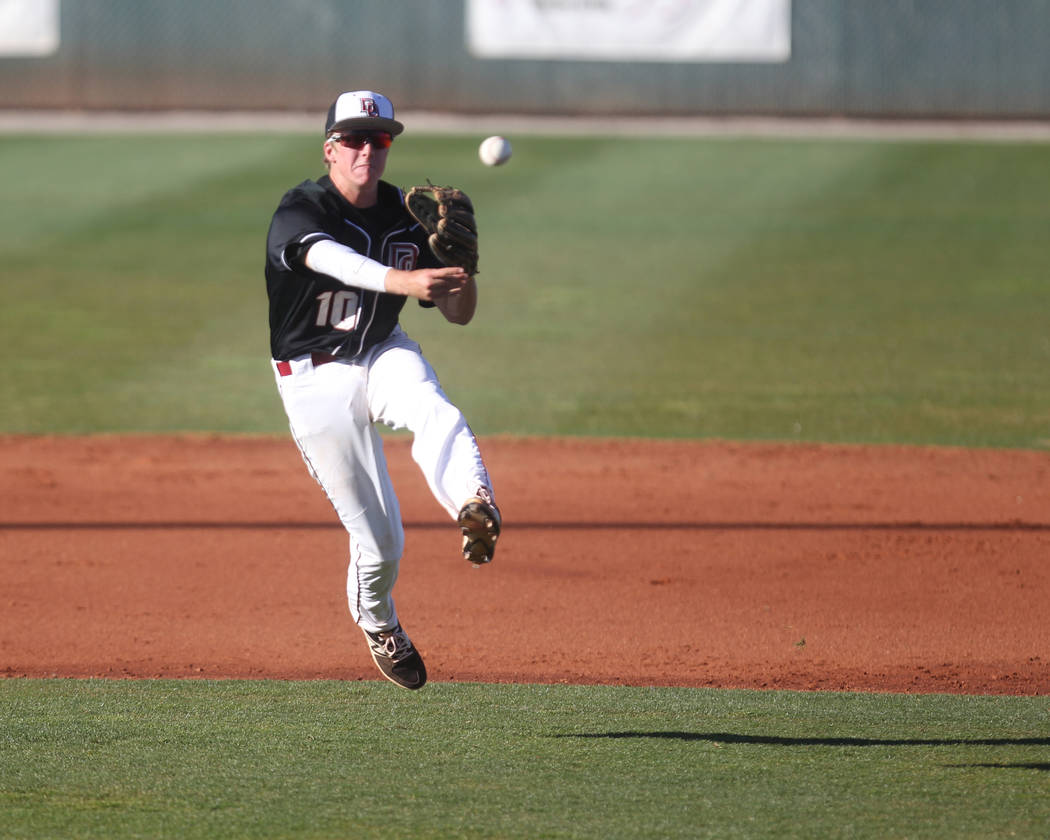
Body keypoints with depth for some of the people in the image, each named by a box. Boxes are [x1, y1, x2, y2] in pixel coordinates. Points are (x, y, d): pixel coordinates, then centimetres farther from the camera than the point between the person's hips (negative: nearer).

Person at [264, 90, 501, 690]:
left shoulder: (406, 214, -2)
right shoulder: (300, 212, -17)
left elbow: (459, 313, 0)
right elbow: (333, 259, -41)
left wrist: (460, 257, -22)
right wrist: (402, 280, -59)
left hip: (383, 354, 3)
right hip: (316, 376, -3)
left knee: (435, 413, -35)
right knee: (379, 538, -3)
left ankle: (476, 509, -61)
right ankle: (378, 624, 28)